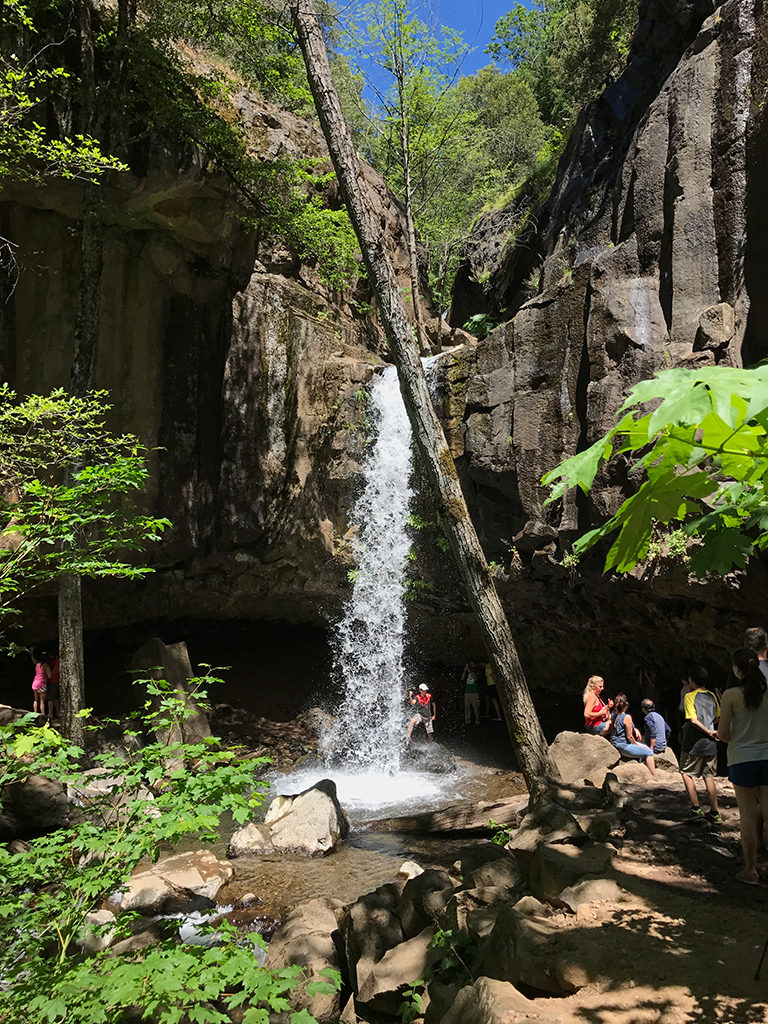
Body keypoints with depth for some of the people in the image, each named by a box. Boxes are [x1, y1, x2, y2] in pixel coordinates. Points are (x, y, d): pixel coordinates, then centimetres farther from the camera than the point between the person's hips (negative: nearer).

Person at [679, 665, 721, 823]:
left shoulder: (690, 696, -10)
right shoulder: (712, 696, 6)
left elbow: (693, 720, -19)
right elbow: (717, 717, 14)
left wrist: (708, 732, -11)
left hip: (694, 744, -5)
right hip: (710, 744, 5)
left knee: (687, 773, 8)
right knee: (709, 776, 11)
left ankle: (696, 808, 2)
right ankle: (714, 812, 11)